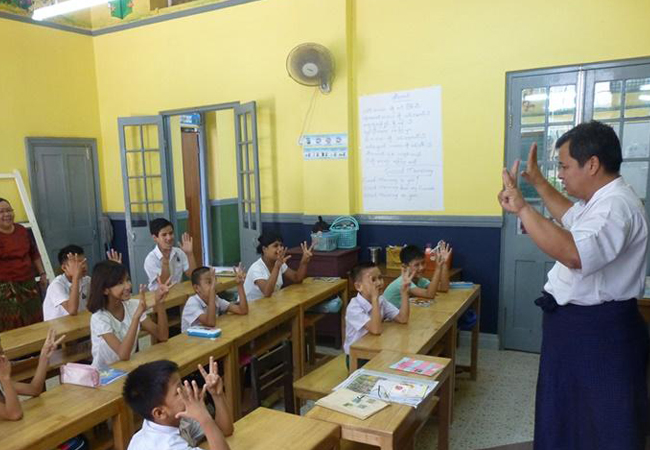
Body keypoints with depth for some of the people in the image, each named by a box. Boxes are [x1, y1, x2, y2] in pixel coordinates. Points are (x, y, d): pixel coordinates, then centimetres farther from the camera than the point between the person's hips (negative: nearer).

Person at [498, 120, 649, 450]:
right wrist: (538, 182, 27)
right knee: (568, 413, 26)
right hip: (575, 323, 10)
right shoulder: (601, 199, 9)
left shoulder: (616, 205, -26)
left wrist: (522, 207, -38)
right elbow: (572, 218, 31)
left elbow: (574, 253, -43)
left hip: (598, 330, -10)